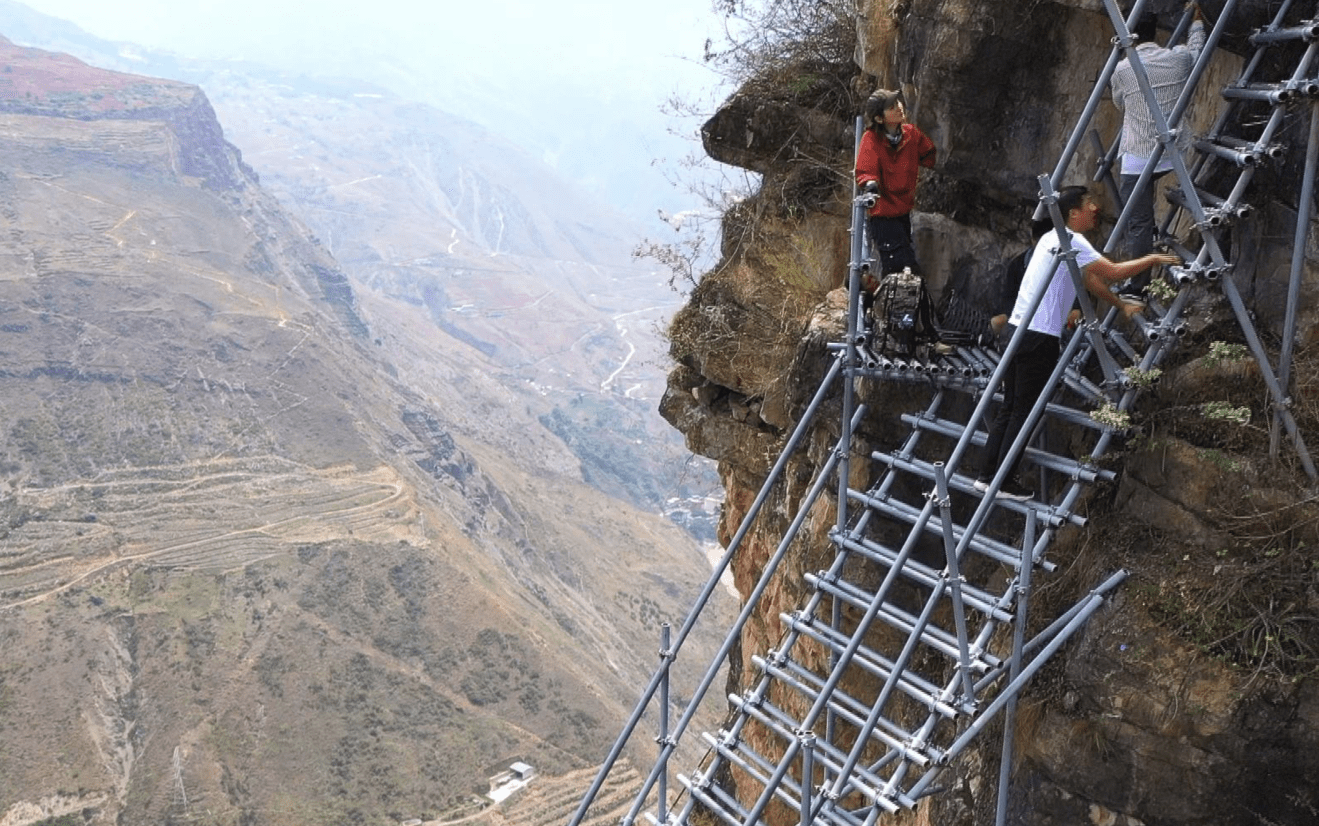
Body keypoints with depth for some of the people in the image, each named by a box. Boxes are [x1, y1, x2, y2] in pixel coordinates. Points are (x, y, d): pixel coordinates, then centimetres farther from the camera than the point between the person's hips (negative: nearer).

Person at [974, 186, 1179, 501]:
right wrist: (1153, 258, -1)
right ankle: (1004, 482, 3)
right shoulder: (1071, 240, -9)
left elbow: (1090, 281, 24)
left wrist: (1121, 304, 24)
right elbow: (1114, 273, -14)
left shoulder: (1052, 238, 19)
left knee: (1009, 408, 12)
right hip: (1039, 337, -9)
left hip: (1019, 330, 9)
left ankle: (987, 475, 15)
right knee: (1025, 411, -2)